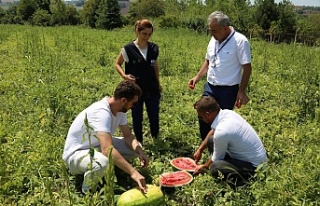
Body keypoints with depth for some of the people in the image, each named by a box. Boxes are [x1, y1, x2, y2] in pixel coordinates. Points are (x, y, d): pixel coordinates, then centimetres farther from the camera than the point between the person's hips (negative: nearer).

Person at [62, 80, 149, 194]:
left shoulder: (119, 109, -6)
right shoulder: (101, 112, -34)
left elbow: (128, 135, 1)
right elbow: (107, 149, -44)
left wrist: (139, 151, -19)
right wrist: (133, 172, -44)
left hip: (98, 147, 8)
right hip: (76, 153, -8)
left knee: (136, 148, -7)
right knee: (103, 162, -41)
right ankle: (87, 192, -10)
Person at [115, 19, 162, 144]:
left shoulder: (154, 48, 1)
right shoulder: (128, 49, -10)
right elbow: (117, 64, 2)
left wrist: (158, 83, 16)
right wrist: (124, 75, -16)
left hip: (152, 90, 3)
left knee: (154, 117, 9)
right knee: (137, 118, 9)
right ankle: (139, 142, 27)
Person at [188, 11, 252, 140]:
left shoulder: (240, 41, -15)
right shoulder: (214, 40, 6)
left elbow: (247, 67, -14)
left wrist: (241, 91, -17)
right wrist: (197, 77, 5)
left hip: (228, 90, -6)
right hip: (210, 87, 7)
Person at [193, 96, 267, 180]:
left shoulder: (221, 132, -30)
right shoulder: (227, 113, -6)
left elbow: (216, 159, -12)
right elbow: (213, 131, 16)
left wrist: (204, 167, 8)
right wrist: (200, 149, 20)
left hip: (253, 166, -9)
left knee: (215, 168, -29)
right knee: (211, 140, 5)